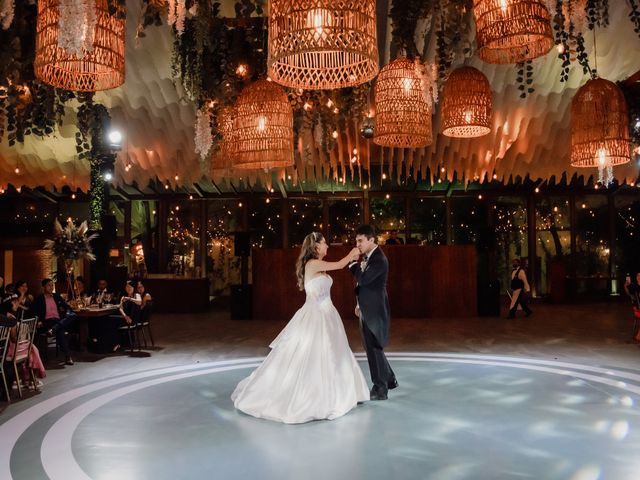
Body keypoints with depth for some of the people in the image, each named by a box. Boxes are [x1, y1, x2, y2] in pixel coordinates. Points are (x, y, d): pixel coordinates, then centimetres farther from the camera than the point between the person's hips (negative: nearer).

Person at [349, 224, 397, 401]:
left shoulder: (379, 259, -19)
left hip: (375, 311, -9)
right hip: (367, 310, 9)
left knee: (374, 348, -1)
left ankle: (380, 389, 11)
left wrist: (353, 264, -15)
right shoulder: (368, 257, 10)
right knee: (373, 347, 17)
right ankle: (389, 380, 31)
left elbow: (363, 279, -28)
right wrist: (360, 304, 18)